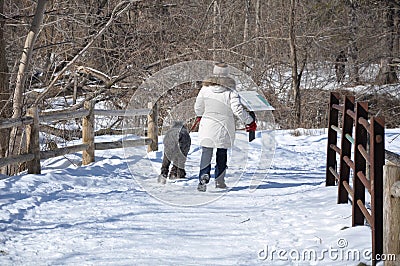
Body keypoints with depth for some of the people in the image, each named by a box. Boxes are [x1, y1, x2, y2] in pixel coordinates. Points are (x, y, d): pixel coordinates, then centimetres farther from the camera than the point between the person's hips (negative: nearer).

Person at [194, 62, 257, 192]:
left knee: (206, 153, 3)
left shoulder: (205, 89, -5)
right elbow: (238, 109, -19)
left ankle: (203, 177, -18)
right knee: (222, 154, 15)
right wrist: (250, 121, -8)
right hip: (224, 128, -1)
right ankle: (219, 180, 20)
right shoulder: (231, 91, -14)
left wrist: (200, 116, 28)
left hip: (207, 127, 1)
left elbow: (198, 107, 6)